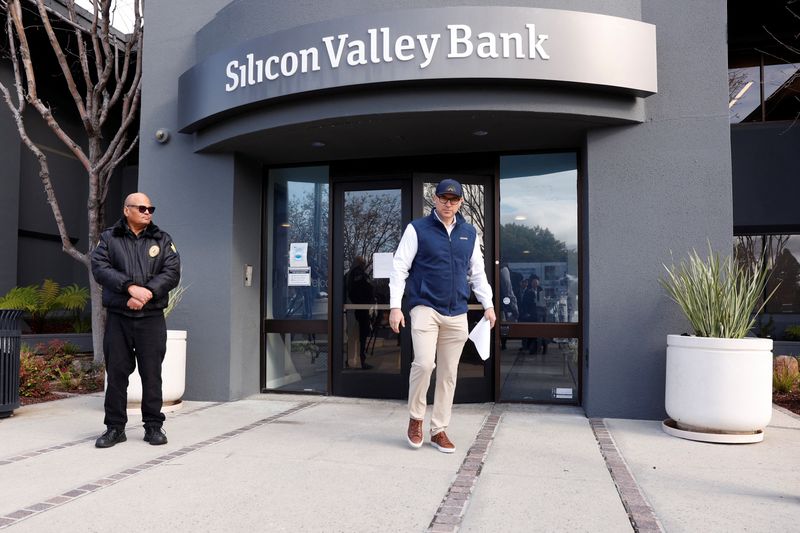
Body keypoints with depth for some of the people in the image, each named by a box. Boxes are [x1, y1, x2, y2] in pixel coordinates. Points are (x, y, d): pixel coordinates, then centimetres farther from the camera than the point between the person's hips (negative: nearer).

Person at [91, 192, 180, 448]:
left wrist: (146, 294, -17)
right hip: (117, 317, 0)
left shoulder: (162, 240, 9)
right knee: (116, 372, 5)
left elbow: (172, 273, -4)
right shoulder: (109, 238, 8)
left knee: (152, 373, 3)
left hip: (151, 318, 0)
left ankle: (153, 426, 14)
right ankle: (115, 427, 16)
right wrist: (131, 287, -20)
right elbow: (100, 268, -7)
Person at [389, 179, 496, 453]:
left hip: (457, 314, 4)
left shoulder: (469, 233, 11)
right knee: (424, 363, -18)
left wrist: (488, 304, 12)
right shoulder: (418, 229, -1)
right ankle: (415, 418, 7)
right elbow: (399, 268, -2)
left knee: (448, 374, 7)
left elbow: (477, 271, 19)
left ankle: (439, 430, 19)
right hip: (425, 307, -4)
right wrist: (395, 306, -9)